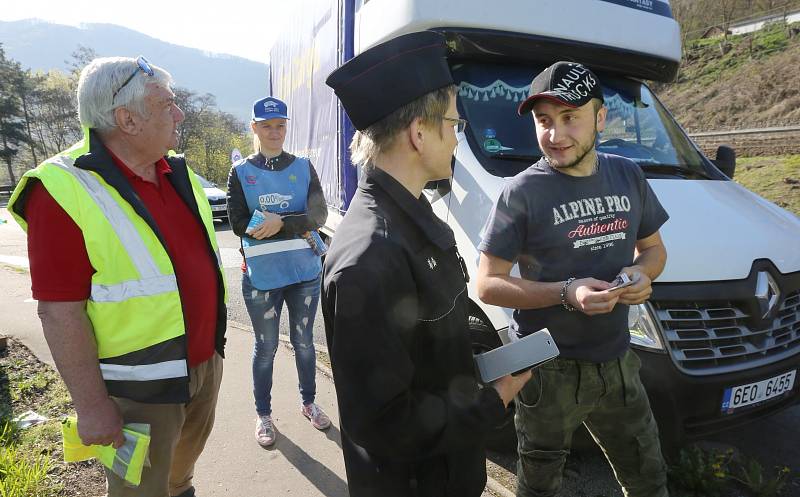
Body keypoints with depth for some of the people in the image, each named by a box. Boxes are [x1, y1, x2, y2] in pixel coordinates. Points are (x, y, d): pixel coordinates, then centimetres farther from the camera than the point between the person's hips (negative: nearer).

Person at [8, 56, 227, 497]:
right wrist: (92, 405, -18)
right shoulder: (66, 190, -20)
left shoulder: (179, 173, 2)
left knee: (185, 461, 28)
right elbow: (59, 311, -19)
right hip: (142, 386, -6)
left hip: (205, 361, 7)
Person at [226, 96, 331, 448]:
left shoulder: (303, 167, 3)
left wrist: (280, 223, -23)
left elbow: (320, 214, -8)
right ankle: (263, 415, 29)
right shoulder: (240, 172, -1)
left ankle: (308, 402, 37)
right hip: (261, 276, -2)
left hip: (305, 273, 2)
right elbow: (239, 224, -11)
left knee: (304, 342, 17)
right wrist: (298, 227, -14)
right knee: (266, 348, 10)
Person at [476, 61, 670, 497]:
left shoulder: (628, 176, 2)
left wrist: (641, 274, -9)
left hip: (617, 363, 5)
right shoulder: (522, 192, -15)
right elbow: (487, 285, -14)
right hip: (549, 371, -4)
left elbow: (653, 248, 14)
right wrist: (567, 293, -25)